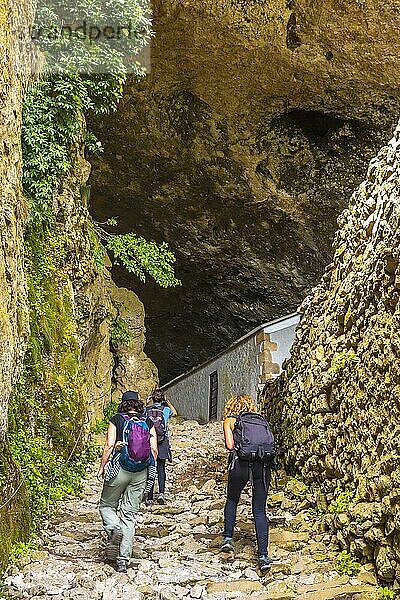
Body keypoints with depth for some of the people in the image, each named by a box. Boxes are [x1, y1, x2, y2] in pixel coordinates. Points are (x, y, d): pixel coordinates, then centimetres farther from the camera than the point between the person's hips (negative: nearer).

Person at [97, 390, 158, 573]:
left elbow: (109, 446, -8)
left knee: (107, 505, 17)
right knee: (129, 515, 8)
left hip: (119, 469, -3)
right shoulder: (148, 422, 7)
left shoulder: (116, 420, 0)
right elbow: (154, 450, 2)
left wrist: (102, 467, 1)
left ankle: (114, 530, -12)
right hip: (140, 473, 3)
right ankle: (123, 558, 5)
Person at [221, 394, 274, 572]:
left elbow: (230, 445, 0)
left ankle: (228, 537, 17)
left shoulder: (230, 421, 14)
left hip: (241, 464, -2)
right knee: (260, 511, 9)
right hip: (263, 465, 2)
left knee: (232, 500, 26)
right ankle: (263, 555, 2)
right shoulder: (260, 420, 23)